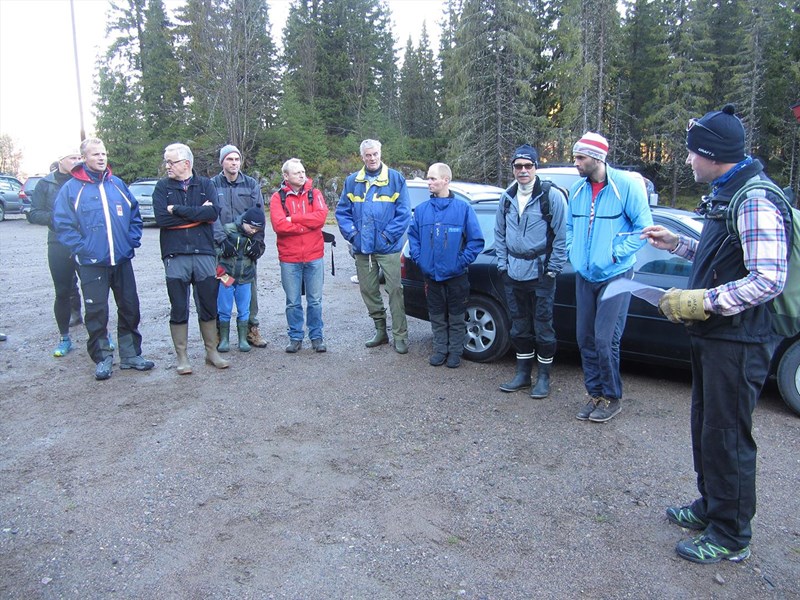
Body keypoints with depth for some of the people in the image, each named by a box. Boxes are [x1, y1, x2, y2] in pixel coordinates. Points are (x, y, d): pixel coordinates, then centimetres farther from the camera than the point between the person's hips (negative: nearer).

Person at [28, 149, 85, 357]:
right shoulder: (46, 184, 6)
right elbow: (33, 214, 4)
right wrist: (56, 217, -12)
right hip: (59, 246, 1)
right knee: (62, 292, 6)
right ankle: (64, 337, 17)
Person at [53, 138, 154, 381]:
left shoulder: (117, 184, 9)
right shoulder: (71, 188, -2)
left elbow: (134, 213, 16)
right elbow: (62, 224, -4)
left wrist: (133, 240, 5)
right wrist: (81, 249, -12)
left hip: (122, 260, 4)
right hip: (92, 263, -4)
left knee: (130, 308, 9)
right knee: (96, 311, 1)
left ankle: (131, 354, 22)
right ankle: (102, 358, 15)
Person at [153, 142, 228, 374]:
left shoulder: (205, 184, 6)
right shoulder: (162, 187, 6)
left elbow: (213, 212, -12)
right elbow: (161, 218, -10)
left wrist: (177, 209, -11)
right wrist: (198, 213, -9)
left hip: (204, 253, 1)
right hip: (175, 256, 0)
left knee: (208, 307, 9)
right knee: (178, 309, 5)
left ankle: (211, 351, 24)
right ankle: (182, 356, 17)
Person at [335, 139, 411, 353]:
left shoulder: (396, 179, -1)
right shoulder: (352, 181, 10)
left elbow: (404, 212, -5)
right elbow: (342, 211, 10)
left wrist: (388, 235, -12)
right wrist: (352, 233, -3)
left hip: (388, 248, -4)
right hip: (362, 248, 4)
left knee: (394, 290, -5)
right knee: (368, 291, 11)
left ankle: (400, 335, 3)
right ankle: (380, 331, 26)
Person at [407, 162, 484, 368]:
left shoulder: (463, 208, -8)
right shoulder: (421, 209, 2)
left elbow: (476, 240, -7)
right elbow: (413, 236, 10)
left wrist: (462, 261, -11)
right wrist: (419, 258, -1)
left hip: (456, 275, -3)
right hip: (431, 274, 3)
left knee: (456, 317, 10)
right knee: (437, 317, 14)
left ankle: (455, 351, 23)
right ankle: (440, 349, 28)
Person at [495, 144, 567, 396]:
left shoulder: (552, 196, -8)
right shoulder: (507, 198, 8)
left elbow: (561, 236, -7)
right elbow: (499, 234, 15)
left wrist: (553, 269, -8)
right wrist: (503, 264, 8)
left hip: (541, 274, -5)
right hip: (514, 275, 5)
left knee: (543, 328, 2)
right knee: (519, 327, 14)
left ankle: (543, 377, 16)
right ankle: (522, 374, 27)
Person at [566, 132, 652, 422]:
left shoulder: (626, 185, -10)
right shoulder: (577, 189, 7)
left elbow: (644, 227, -9)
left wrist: (616, 253, -13)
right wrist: (574, 253, 5)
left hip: (615, 276, -6)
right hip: (585, 276, 6)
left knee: (605, 340, -8)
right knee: (585, 338, 9)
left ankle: (612, 398, 12)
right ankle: (595, 394, 24)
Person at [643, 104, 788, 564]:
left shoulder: (755, 201, -19)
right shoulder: (726, 194, 13)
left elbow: (768, 279, -27)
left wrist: (703, 301, -25)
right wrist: (676, 243, 19)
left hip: (737, 343, -10)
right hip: (714, 337, 10)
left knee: (727, 437, 1)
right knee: (706, 427, 20)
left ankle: (731, 536, 18)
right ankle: (710, 507, 38)